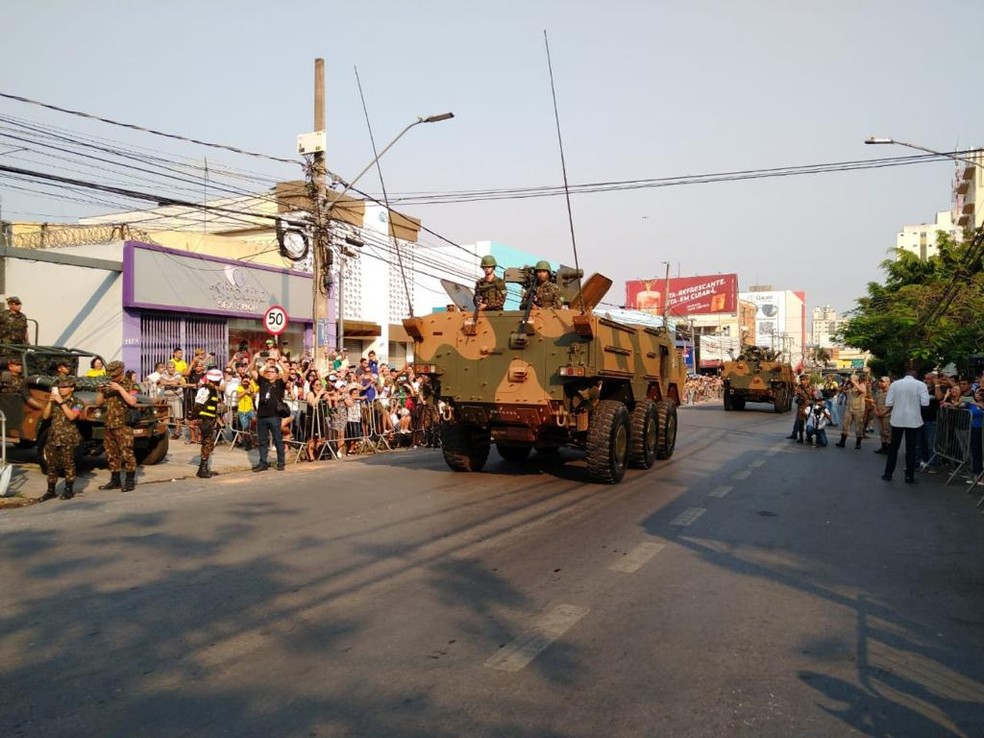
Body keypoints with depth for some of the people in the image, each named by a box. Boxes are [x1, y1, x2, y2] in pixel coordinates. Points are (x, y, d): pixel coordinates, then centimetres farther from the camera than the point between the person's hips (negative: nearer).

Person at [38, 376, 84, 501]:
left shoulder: (76, 402, -3)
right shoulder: (54, 401, 14)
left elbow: (72, 416, -19)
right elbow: (45, 416, 7)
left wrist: (61, 402, -18)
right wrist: (50, 402, -4)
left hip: (68, 439, -5)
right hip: (53, 437, 5)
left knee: (68, 464, 0)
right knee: (52, 464, 8)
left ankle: (69, 490, 9)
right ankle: (50, 491, 16)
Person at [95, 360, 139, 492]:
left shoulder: (128, 386, -3)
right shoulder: (108, 387, 16)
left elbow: (132, 402, -19)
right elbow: (98, 404, 17)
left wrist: (120, 389, -21)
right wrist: (100, 392, 0)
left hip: (123, 426, -7)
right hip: (108, 426, 7)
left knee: (127, 453, -7)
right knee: (111, 454, 11)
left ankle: (130, 481, -2)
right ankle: (115, 480, 20)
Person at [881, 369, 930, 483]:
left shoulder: (895, 384, 1)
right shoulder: (920, 384, -3)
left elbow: (888, 403, -3)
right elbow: (925, 403, -11)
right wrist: (915, 402, 9)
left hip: (897, 419, 1)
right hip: (913, 420, -1)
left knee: (893, 447, 10)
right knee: (911, 448, 6)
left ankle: (888, 474, 12)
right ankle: (909, 476, 9)